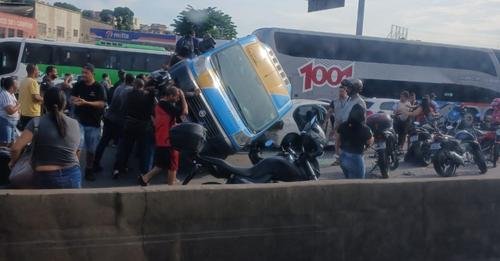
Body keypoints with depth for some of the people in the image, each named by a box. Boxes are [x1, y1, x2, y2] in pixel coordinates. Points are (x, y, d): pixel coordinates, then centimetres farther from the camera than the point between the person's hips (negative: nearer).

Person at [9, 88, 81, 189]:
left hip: (47, 179, -2)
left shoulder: (37, 123, -7)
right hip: (73, 177, 2)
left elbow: (16, 148, -12)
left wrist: (13, 162, 7)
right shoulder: (74, 124, 1)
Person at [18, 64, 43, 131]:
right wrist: (43, 99, -6)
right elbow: (36, 97, -23)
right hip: (33, 113, -9)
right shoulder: (33, 81, -15)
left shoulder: (23, 81, 12)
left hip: (23, 113, 9)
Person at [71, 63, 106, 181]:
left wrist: (86, 102, -29)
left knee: (90, 149, 12)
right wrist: (74, 100, -17)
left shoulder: (99, 87, -9)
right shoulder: (79, 85, 0)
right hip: (79, 120, 1)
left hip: (93, 122, -1)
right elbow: (72, 97, 8)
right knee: (78, 146, -14)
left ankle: (89, 170, 29)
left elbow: (102, 104, -17)